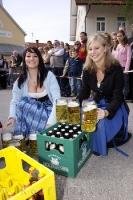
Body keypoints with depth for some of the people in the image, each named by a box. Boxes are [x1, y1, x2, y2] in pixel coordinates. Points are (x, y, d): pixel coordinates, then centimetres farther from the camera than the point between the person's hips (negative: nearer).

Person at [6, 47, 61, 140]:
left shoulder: (49, 75, -10)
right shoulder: (20, 81, -1)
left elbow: (57, 100, -17)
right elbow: (14, 102, -2)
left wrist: (51, 122, -31)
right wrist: (12, 117, -24)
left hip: (48, 113, -2)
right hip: (28, 116, 3)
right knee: (22, 103, -26)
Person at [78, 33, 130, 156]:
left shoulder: (116, 68, -20)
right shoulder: (87, 70, -5)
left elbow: (117, 96, -23)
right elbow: (84, 93, -3)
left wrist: (106, 112, -43)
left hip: (115, 107, -4)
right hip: (96, 105, 5)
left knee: (99, 123, -32)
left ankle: (99, 148, 0)